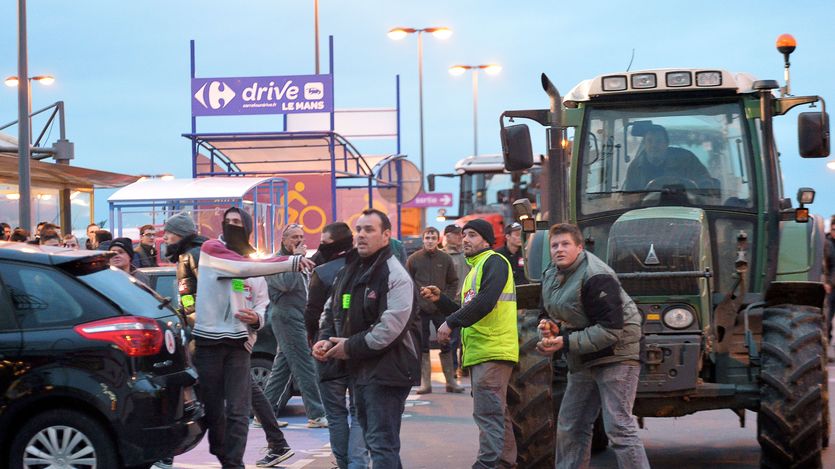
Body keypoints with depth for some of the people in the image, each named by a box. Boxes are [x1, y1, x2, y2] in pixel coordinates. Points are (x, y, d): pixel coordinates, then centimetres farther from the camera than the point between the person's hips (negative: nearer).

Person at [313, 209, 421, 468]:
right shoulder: (348, 270, 13)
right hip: (358, 369, 9)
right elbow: (331, 310, 22)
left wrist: (350, 347, -16)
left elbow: (389, 328, -23)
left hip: (386, 370, -9)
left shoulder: (395, 276, -15)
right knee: (371, 437, 18)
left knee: (382, 443, -10)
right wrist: (325, 339, 2)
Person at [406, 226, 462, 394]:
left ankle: (451, 381, 10)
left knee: (446, 345, 3)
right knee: (422, 346, 3)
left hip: (441, 309, 1)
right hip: (420, 309, -1)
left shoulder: (445, 259, 3)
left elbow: (453, 282, 9)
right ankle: (425, 382, 8)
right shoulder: (413, 259, 0)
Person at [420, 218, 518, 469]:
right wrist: (440, 299, 12)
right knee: (497, 412, 13)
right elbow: (468, 311, 25)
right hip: (479, 353, 10)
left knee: (488, 412, -13)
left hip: (492, 351, -10)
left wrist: (451, 323, -18)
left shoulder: (494, 262, -7)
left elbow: (485, 302, -21)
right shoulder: (474, 268, 24)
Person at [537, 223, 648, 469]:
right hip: (583, 361, 9)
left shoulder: (596, 278, -21)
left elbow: (610, 330, -24)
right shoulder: (551, 276, 8)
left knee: (618, 426, -15)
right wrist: (552, 327, -4)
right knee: (570, 427, 12)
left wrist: (565, 342, -25)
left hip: (615, 354, -9)